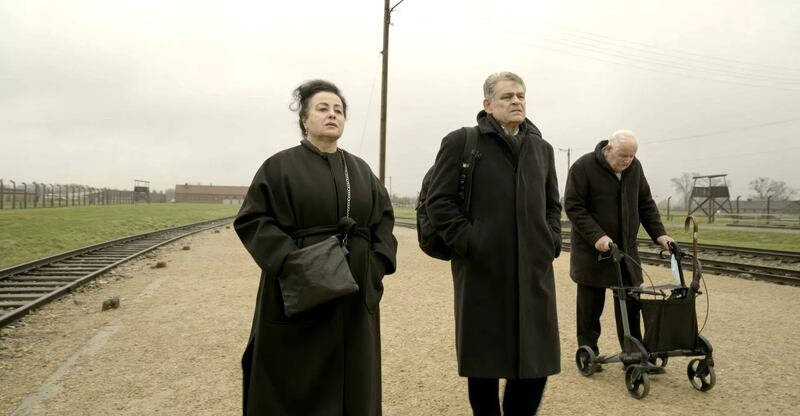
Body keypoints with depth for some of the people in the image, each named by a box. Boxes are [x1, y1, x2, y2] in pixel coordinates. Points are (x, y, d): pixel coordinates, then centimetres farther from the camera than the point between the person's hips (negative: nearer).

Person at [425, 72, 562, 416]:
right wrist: (470, 243, -13)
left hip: (534, 271, 5)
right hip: (483, 271, -4)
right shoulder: (461, 142, -1)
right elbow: (438, 201, -6)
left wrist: (551, 242, 7)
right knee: (484, 361, 7)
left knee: (537, 360, 7)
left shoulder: (542, 148, 16)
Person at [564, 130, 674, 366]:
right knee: (590, 305, 4)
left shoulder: (634, 168, 5)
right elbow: (573, 207, -16)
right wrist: (596, 236, -25)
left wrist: (658, 233, 0)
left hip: (626, 249, 5)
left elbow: (645, 204, 12)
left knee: (630, 302, 5)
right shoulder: (583, 167, -13)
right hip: (592, 249, -5)